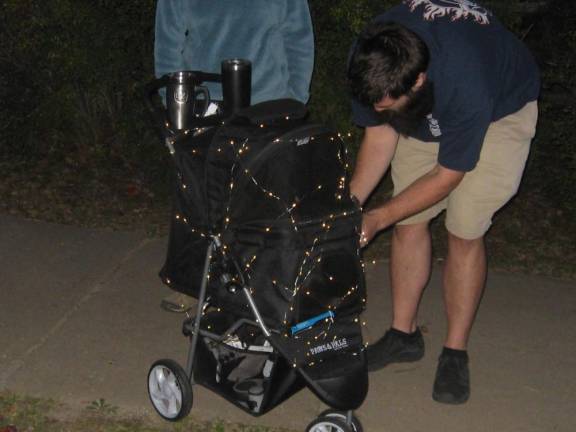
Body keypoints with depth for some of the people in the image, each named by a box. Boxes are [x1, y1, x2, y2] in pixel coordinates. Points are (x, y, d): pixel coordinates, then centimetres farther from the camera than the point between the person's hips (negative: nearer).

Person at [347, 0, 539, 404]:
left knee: (465, 232, -11)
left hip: (503, 105, -5)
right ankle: (404, 333, 16)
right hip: (427, 113, 5)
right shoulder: (370, 60, -28)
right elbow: (380, 133, -12)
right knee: (410, 223, 0)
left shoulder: (466, 86, -43)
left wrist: (378, 218, -25)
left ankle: (456, 351, 4)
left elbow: (447, 175, -28)